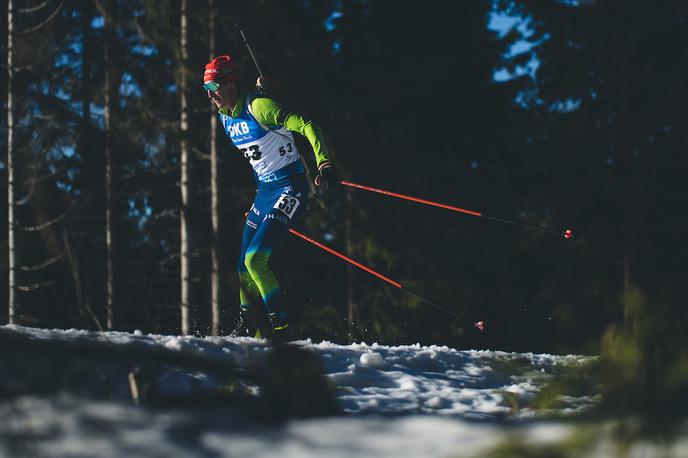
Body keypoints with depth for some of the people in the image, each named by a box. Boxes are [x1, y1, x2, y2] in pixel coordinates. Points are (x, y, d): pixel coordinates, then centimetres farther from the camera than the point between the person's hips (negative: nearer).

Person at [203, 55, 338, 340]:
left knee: (255, 260, -20)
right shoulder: (226, 118, 9)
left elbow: (306, 126, -23)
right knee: (244, 268, 6)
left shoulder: (258, 106, -17)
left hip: (289, 188, -9)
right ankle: (248, 332, 16)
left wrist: (324, 166, -33)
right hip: (264, 193, 9)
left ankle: (282, 330, -17)